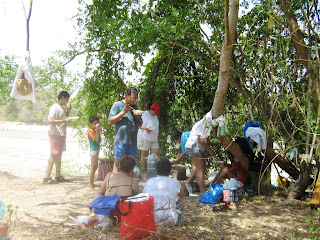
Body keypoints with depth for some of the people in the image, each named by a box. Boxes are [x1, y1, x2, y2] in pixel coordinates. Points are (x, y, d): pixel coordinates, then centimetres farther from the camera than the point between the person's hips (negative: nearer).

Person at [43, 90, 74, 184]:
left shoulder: (62, 108, 16)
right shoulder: (55, 107, -12)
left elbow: (65, 118, 26)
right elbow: (50, 120, -21)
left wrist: (68, 111, 11)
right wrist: (64, 121, -23)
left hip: (61, 134, 9)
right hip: (55, 134, -9)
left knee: (59, 155, 13)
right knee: (54, 155, -8)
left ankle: (58, 176, 20)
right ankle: (47, 177, -5)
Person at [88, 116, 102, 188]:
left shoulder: (94, 131, 14)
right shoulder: (90, 131, -14)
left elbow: (99, 140, 14)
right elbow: (96, 139, -25)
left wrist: (99, 132, 8)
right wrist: (97, 131, -24)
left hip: (96, 150, 10)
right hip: (93, 150, -10)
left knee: (95, 167, 13)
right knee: (93, 167, -7)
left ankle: (91, 183, 20)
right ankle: (91, 183, -3)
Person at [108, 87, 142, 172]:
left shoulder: (135, 106, 17)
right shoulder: (117, 105, -1)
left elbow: (139, 125, 20)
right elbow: (110, 122, -8)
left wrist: (137, 117, -1)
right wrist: (123, 112, -14)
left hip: (133, 141, 6)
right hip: (121, 141, -6)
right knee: (118, 165, -3)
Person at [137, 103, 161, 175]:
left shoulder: (155, 116, 20)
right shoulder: (144, 114, -4)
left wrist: (158, 139, 22)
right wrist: (145, 128, -26)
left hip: (154, 139, 7)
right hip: (145, 138, -7)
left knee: (156, 153, -4)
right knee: (144, 154, -1)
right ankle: (145, 172, 4)